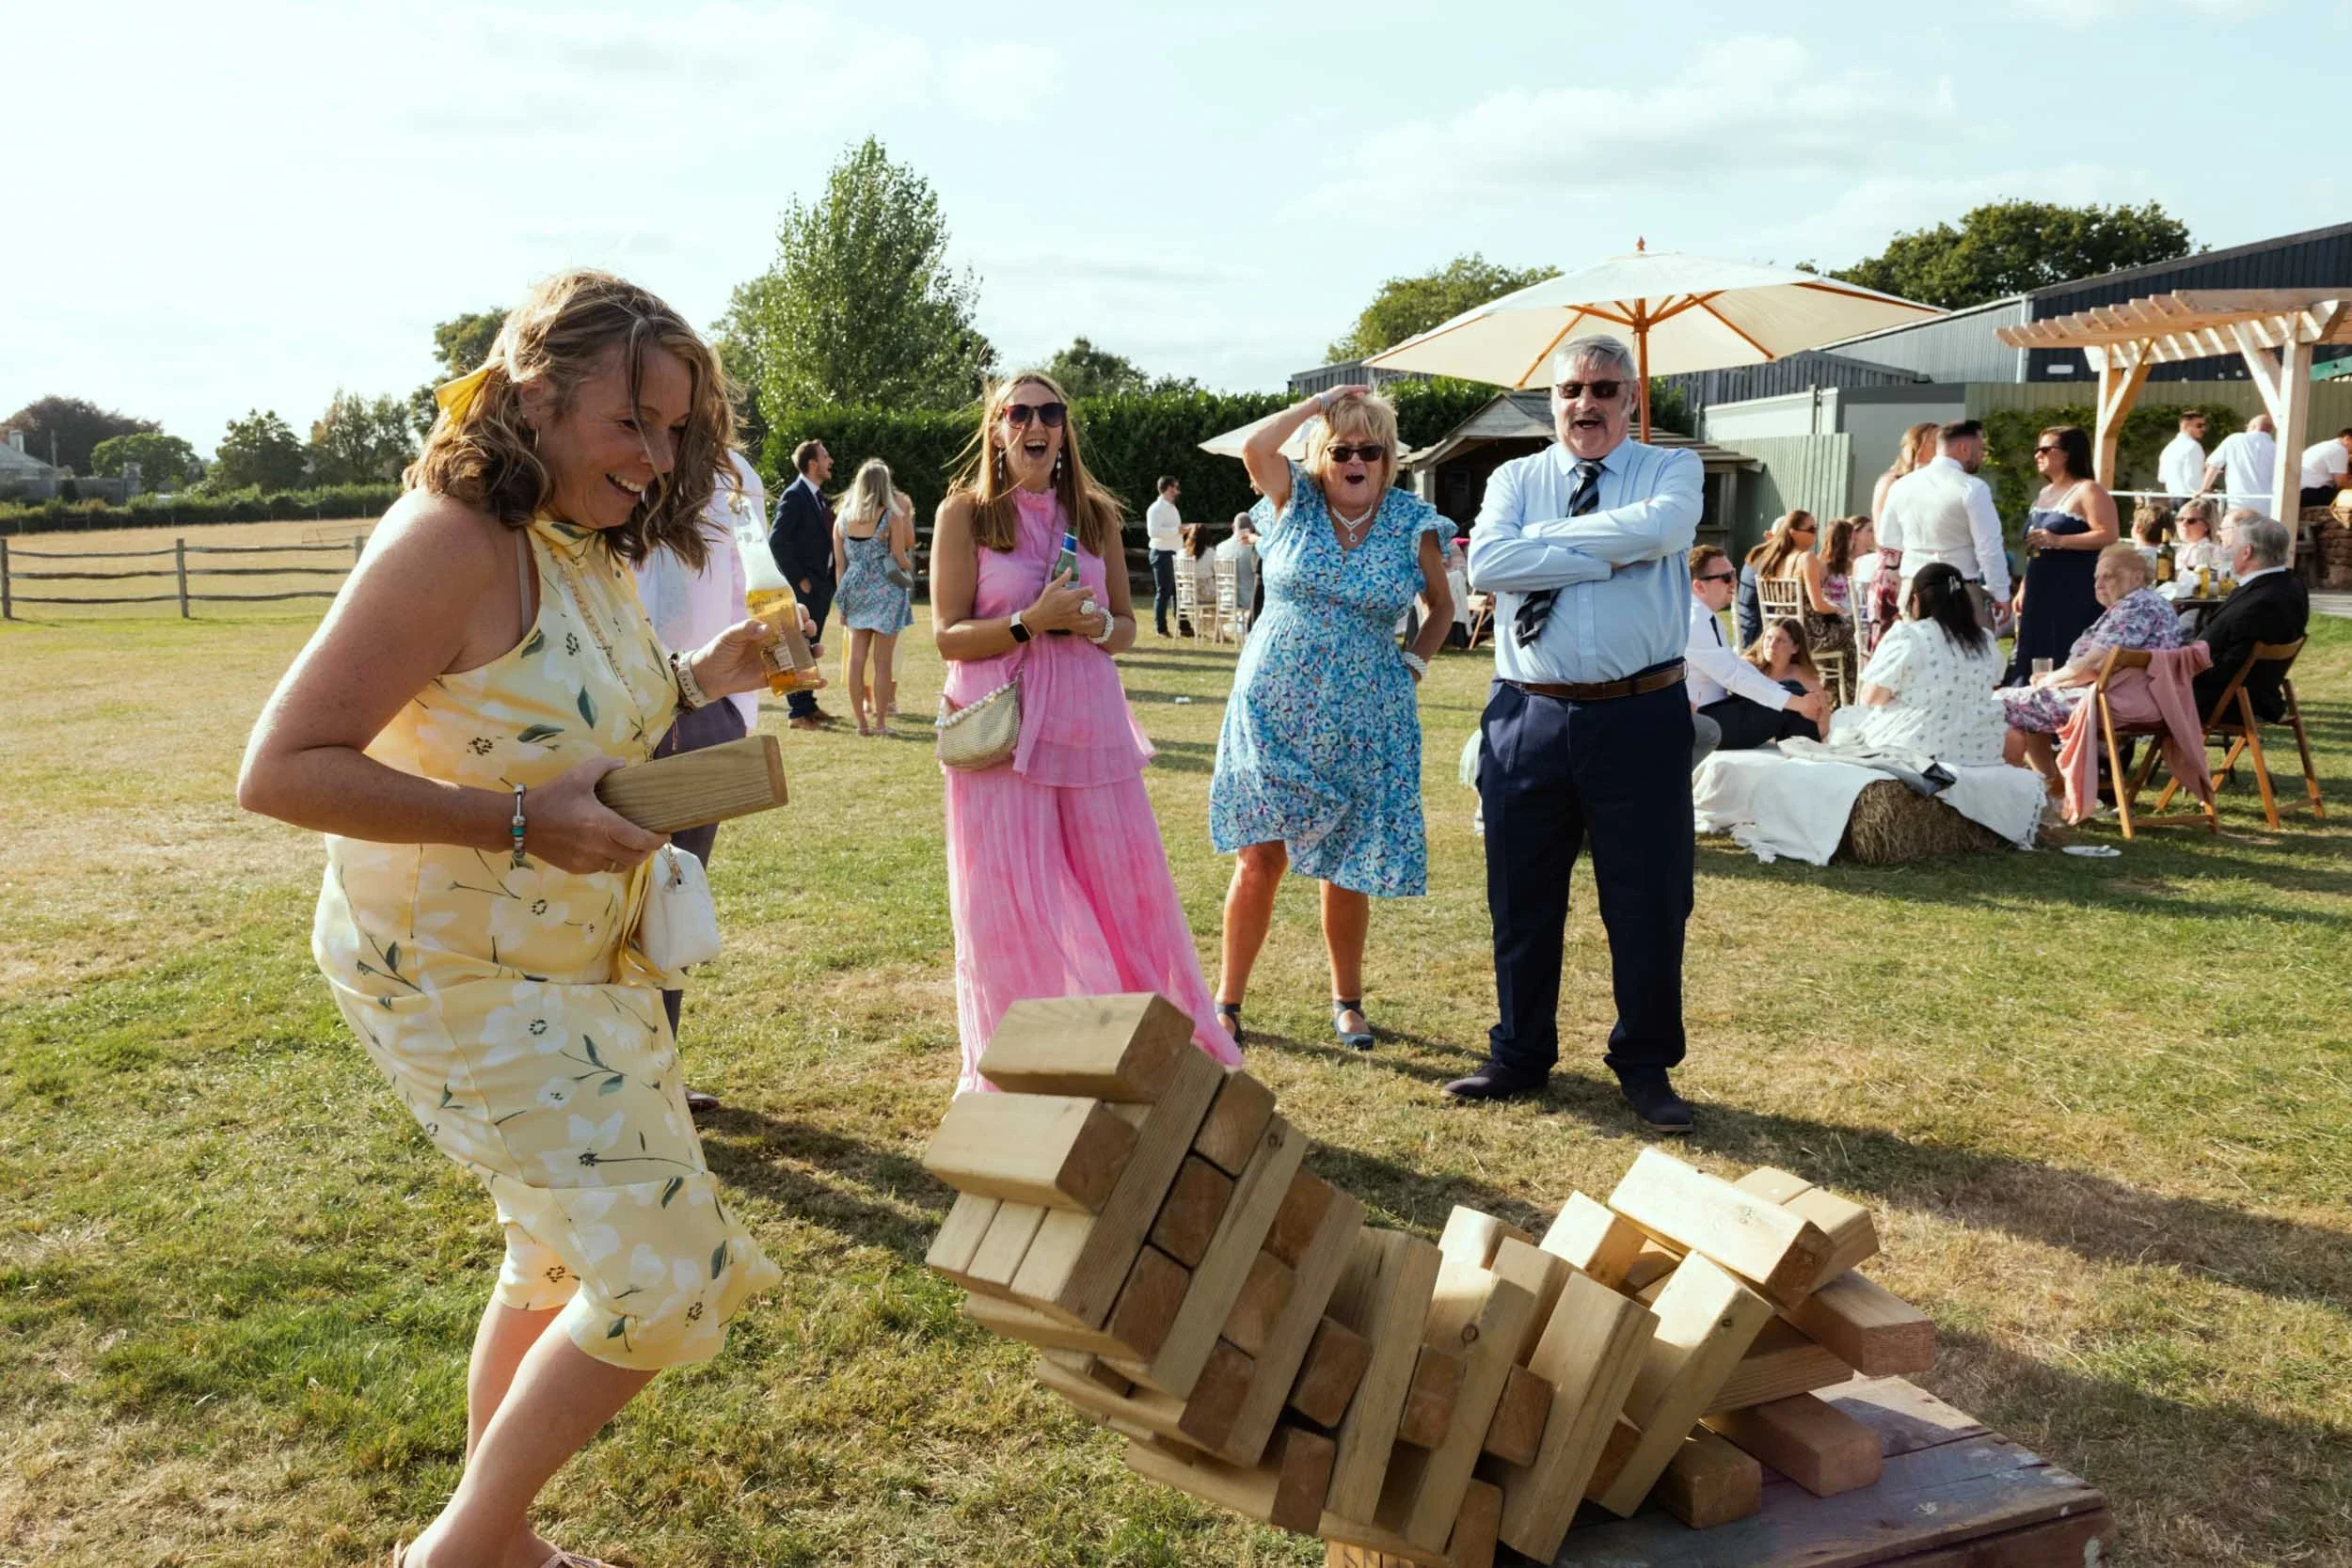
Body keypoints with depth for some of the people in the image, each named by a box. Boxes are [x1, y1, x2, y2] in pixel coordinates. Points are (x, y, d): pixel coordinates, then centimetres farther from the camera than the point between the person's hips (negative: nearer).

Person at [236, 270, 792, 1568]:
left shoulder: (581, 546, 5)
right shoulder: (450, 540, -23)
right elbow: (281, 769, -26)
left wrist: (695, 681, 4)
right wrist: (519, 819, -31)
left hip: (574, 964, 10)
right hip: (459, 977, -10)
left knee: (570, 1257, 20)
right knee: (663, 1279, -7)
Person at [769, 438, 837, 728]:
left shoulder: (819, 497, 14)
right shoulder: (794, 496, -12)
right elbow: (777, 542, -18)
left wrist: (829, 579, 10)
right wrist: (799, 579, -16)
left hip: (821, 585, 8)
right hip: (803, 587, -8)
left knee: (809, 647, 15)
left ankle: (807, 704, 23)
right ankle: (797, 712, 0)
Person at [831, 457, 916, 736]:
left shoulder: (842, 519, 5)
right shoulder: (892, 516, -7)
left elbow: (839, 565, 7)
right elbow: (900, 558, -6)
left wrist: (843, 603, 13)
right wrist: (910, 567, 17)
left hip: (856, 595, 4)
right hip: (886, 593, -4)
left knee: (856, 659, 6)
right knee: (882, 661, 1)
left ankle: (861, 720, 8)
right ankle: (880, 721, 2)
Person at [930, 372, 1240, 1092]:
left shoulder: (1095, 514, 11)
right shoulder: (965, 514, 0)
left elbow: (1127, 624, 15)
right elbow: (947, 636, -4)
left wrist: (1097, 626, -8)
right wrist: (1032, 622, -18)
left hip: (1090, 721, 3)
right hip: (1003, 728, -3)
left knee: (1126, 890, 6)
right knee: (1009, 907, 1)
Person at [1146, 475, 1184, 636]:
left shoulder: (1171, 508, 17)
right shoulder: (1156, 508, -12)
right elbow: (1153, 531, -24)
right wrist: (1177, 530, -23)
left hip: (1175, 554, 9)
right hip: (1162, 554, -9)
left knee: (1178, 591, 12)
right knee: (1163, 592, -4)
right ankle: (1161, 629, 2)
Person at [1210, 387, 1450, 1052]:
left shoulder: (1411, 522, 4)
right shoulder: (1294, 500, 2)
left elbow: (1443, 606, 17)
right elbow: (1256, 445, -18)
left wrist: (1414, 662, 3)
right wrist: (1322, 400, -7)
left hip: (1360, 720, 1)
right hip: (1274, 709, -1)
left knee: (1345, 870, 6)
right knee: (1258, 858, -2)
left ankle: (1347, 999, 26)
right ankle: (1228, 999, 12)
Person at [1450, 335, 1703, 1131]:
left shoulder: (1671, 468, 6)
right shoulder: (1515, 478, 9)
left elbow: (1659, 527, -18)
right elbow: (1487, 563, -11)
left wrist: (1546, 536, -10)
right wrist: (1608, 557, -12)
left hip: (1641, 716, -1)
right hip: (1528, 715, 2)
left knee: (1649, 902, 6)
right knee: (1521, 900, 11)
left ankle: (1646, 1065, 25)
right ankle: (1520, 1056, 29)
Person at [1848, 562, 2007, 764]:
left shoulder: (1905, 636, -12)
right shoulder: (1987, 641, 6)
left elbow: (1869, 699, -9)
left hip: (1913, 749, -5)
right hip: (1980, 752, 5)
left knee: (1844, 721, 18)